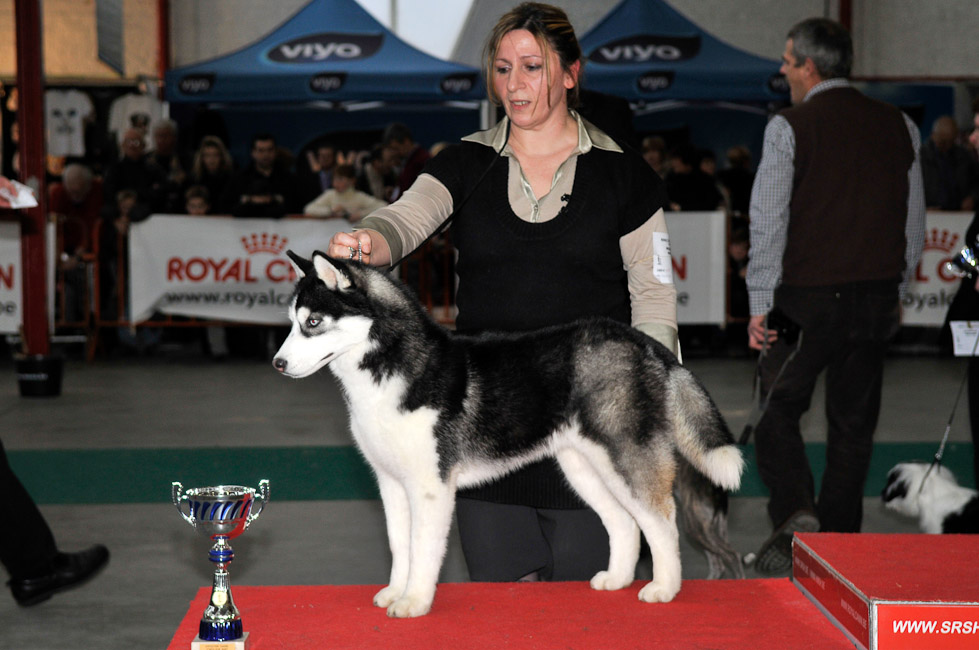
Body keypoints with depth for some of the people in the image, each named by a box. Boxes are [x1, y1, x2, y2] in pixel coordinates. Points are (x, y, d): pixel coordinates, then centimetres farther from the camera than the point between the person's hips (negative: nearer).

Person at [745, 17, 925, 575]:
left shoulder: (789, 128, -7)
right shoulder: (899, 126, 8)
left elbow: (769, 223, -9)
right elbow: (915, 223, 13)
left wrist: (760, 305, -4)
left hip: (808, 297, -4)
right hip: (877, 294, 4)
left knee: (778, 409, 7)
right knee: (854, 421, 11)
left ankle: (794, 514, -11)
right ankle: (839, 544, 17)